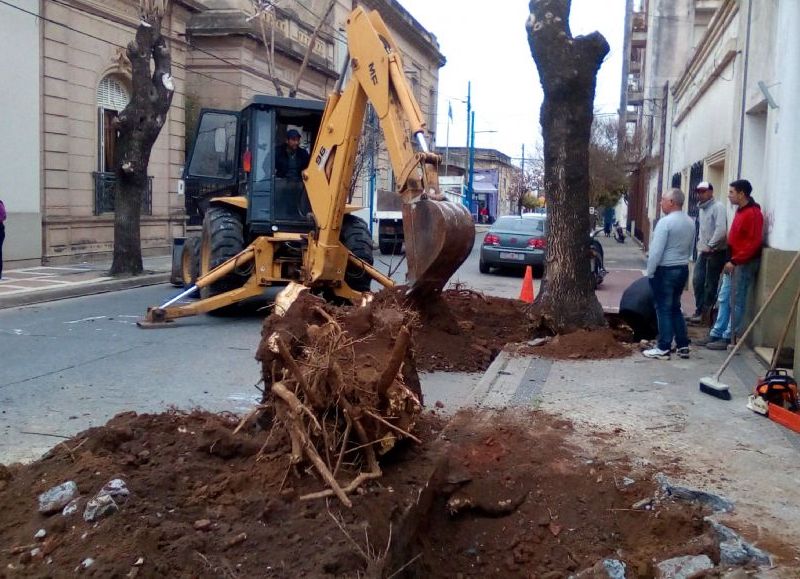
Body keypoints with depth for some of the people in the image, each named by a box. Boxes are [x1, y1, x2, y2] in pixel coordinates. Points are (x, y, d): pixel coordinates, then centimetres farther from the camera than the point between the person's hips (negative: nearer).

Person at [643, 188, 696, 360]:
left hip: (665, 270, -8)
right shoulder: (690, 222, 7)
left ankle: (663, 349, 3)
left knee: (664, 309, -1)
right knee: (675, 308, 17)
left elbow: (656, 251, -19)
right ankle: (683, 346, 18)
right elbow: (690, 249, 12)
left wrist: (650, 272, -11)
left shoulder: (665, 221, -18)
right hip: (683, 269, 8)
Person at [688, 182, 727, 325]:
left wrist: (710, 246, -19)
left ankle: (706, 312, 7)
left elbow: (721, 230, -23)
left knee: (711, 284, -1)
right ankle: (699, 311, 15)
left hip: (716, 252, -8)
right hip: (703, 251, 8)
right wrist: (701, 243, 11)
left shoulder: (718, 207, -13)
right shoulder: (702, 208, 15)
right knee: (697, 281, 6)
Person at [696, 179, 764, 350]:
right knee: (723, 300, 12)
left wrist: (734, 261, -20)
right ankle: (716, 334, 18)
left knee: (736, 303, -2)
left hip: (744, 265, -10)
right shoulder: (740, 211, 14)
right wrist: (730, 260, 15)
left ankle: (728, 338, 4)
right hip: (733, 263, 10)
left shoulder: (753, 213, -16)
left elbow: (754, 243, -22)